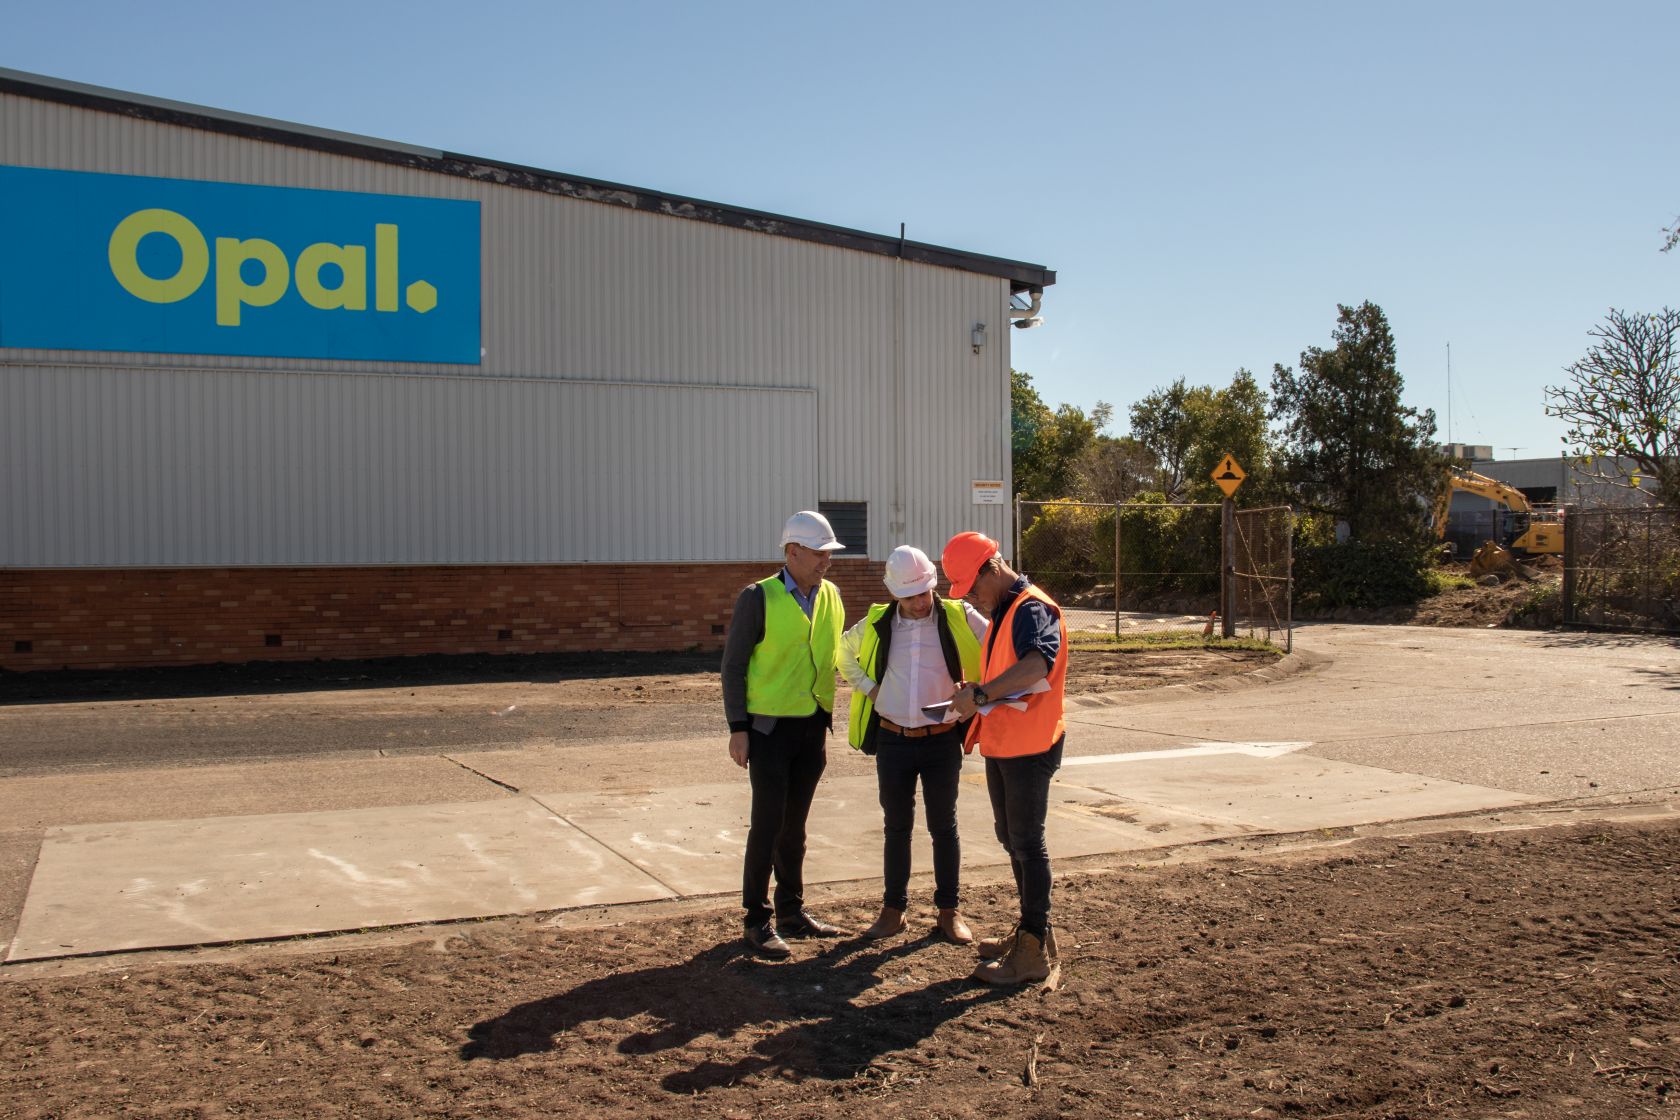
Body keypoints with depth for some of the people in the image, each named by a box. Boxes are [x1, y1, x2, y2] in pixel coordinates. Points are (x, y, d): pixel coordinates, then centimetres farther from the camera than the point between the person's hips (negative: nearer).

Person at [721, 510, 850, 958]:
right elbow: (733, 665, -7)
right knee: (767, 824, -3)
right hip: (770, 727, -5)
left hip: (812, 727, 5)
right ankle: (758, 921, 7)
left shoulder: (831, 596, 6)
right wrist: (738, 728, -11)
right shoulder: (758, 598, -10)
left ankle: (791, 912, 24)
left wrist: (827, 720, 11)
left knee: (794, 825, 13)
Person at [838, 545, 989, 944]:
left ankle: (949, 911, 19)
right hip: (893, 742, 2)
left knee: (944, 827, 7)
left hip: (942, 742, -2)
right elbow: (844, 653, 18)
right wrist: (867, 687, 5)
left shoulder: (959, 618, -6)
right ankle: (893, 909, 21)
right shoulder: (877, 624, 1)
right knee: (896, 827, 10)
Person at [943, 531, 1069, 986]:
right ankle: (1031, 930, 33)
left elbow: (1037, 665, -39)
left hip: (1029, 745, -10)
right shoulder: (1002, 612, 14)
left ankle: (1034, 953, 5)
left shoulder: (1033, 609, -19)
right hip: (1000, 744, 10)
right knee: (1011, 838, 19)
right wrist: (976, 690, 6)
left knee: (1027, 842, -3)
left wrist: (980, 694, -36)